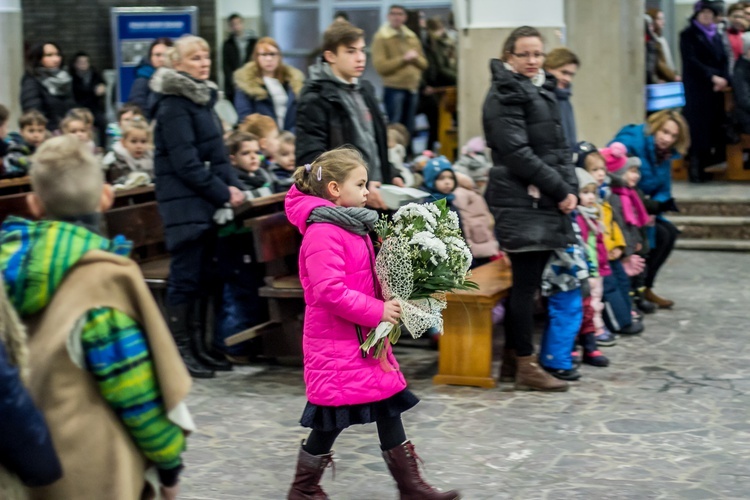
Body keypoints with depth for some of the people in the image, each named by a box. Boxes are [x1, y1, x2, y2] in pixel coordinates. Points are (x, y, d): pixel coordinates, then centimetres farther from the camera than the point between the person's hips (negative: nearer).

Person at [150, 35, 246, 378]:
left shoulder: (203, 97, 16)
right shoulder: (173, 104, -11)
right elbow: (185, 163, -16)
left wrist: (233, 185, 2)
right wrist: (224, 194, -14)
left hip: (206, 200, 9)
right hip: (183, 201, -9)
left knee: (201, 276, 10)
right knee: (185, 276, -5)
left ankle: (196, 346, 17)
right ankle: (181, 351, 1)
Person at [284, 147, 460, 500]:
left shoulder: (354, 226, 11)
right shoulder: (323, 233, -19)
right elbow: (329, 290, -28)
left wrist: (389, 304, 3)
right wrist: (377, 311, -22)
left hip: (365, 337, 9)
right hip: (336, 343, -9)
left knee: (389, 406, 11)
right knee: (332, 418, 1)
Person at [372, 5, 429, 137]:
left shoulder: (412, 37, 14)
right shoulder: (381, 37, -4)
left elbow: (424, 63, 15)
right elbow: (380, 66, -13)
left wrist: (416, 58, -8)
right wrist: (403, 59, -18)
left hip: (412, 88, 6)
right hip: (393, 89, -6)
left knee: (408, 128, 11)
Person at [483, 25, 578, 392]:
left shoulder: (543, 92, 19)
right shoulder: (504, 95, -7)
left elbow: (559, 147, 19)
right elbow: (517, 152, -15)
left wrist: (570, 188, 5)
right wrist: (559, 189, -13)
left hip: (546, 201, 8)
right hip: (521, 201, -8)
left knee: (526, 281, 10)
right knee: (526, 282, -7)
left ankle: (512, 356, 18)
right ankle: (526, 366, -2)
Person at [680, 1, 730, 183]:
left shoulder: (716, 36, 18)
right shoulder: (688, 35, 0)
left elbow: (724, 60, 12)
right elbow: (692, 61, -10)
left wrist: (724, 79, -7)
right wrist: (712, 77, -17)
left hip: (716, 88, 6)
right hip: (697, 89, -6)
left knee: (715, 125, 0)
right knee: (698, 127, -9)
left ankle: (708, 165, 6)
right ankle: (695, 168, -8)